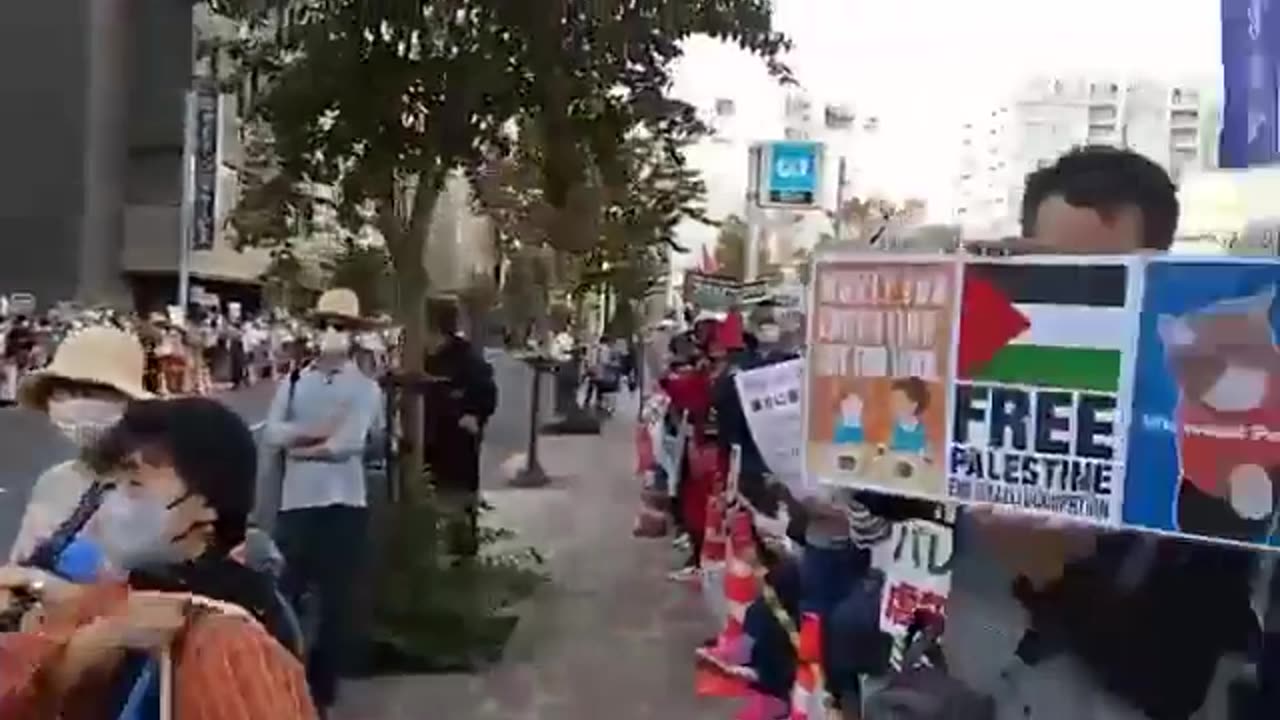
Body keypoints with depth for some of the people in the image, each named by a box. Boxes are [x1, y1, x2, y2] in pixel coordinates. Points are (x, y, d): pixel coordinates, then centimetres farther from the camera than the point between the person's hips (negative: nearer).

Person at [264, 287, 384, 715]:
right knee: (285, 595, 9)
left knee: (336, 600, 7)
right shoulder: (294, 382, 8)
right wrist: (321, 431, -15)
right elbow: (273, 432, -5)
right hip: (296, 501, 2)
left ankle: (322, 689, 21)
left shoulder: (364, 387, -1)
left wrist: (299, 444, -7)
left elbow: (350, 442, -15)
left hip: (343, 504, -2)